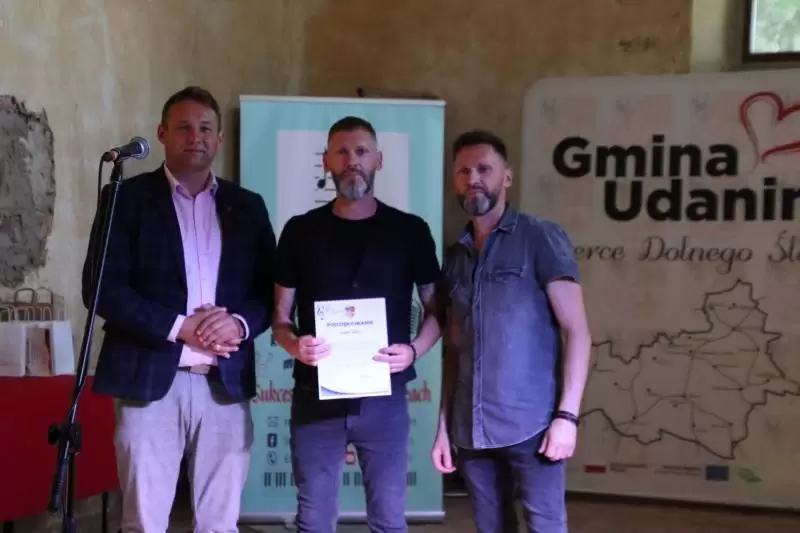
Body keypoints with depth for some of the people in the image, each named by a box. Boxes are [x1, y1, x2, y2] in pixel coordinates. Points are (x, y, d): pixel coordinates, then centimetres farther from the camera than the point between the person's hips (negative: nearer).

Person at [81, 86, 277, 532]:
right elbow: (102, 287, -6)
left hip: (227, 383, 3)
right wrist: (179, 327, -14)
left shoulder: (248, 206, 13)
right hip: (150, 381, -3)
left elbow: (271, 290, 11)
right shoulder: (126, 196, 3)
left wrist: (240, 324, -11)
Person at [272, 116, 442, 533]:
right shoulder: (300, 231, 3)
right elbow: (279, 317, 7)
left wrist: (414, 349, -12)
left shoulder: (410, 231, 2)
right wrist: (295, 344, -15)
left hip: (384, 397, 0)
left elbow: (436, 308, 8)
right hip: (315, 397, 1)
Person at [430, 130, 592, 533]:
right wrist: (444, 425, 10)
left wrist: (567, 415, -14)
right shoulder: (455, 256, 13)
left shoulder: (541, 239, -1)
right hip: (471, 431, 5)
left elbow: (577, 332, -6)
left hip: (531, 425, -4)